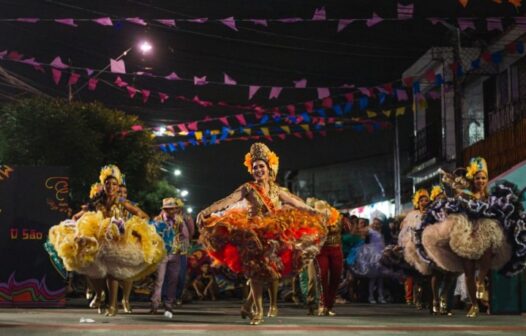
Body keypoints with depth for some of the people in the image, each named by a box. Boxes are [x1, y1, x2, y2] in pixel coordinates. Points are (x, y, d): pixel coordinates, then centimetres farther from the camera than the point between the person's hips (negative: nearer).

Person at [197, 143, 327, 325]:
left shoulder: (276, 189, 8)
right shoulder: (248, 188, -6)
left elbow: (295, 202, 19)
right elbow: (227, 201, -18)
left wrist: (313, 213, 24)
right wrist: (206, 211, -32)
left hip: (273, 235, 4)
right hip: (253, 233, -4)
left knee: (265, 271, 5)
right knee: (256, 270, -2)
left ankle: (248, 305, 19)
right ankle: (258, 310, 7)